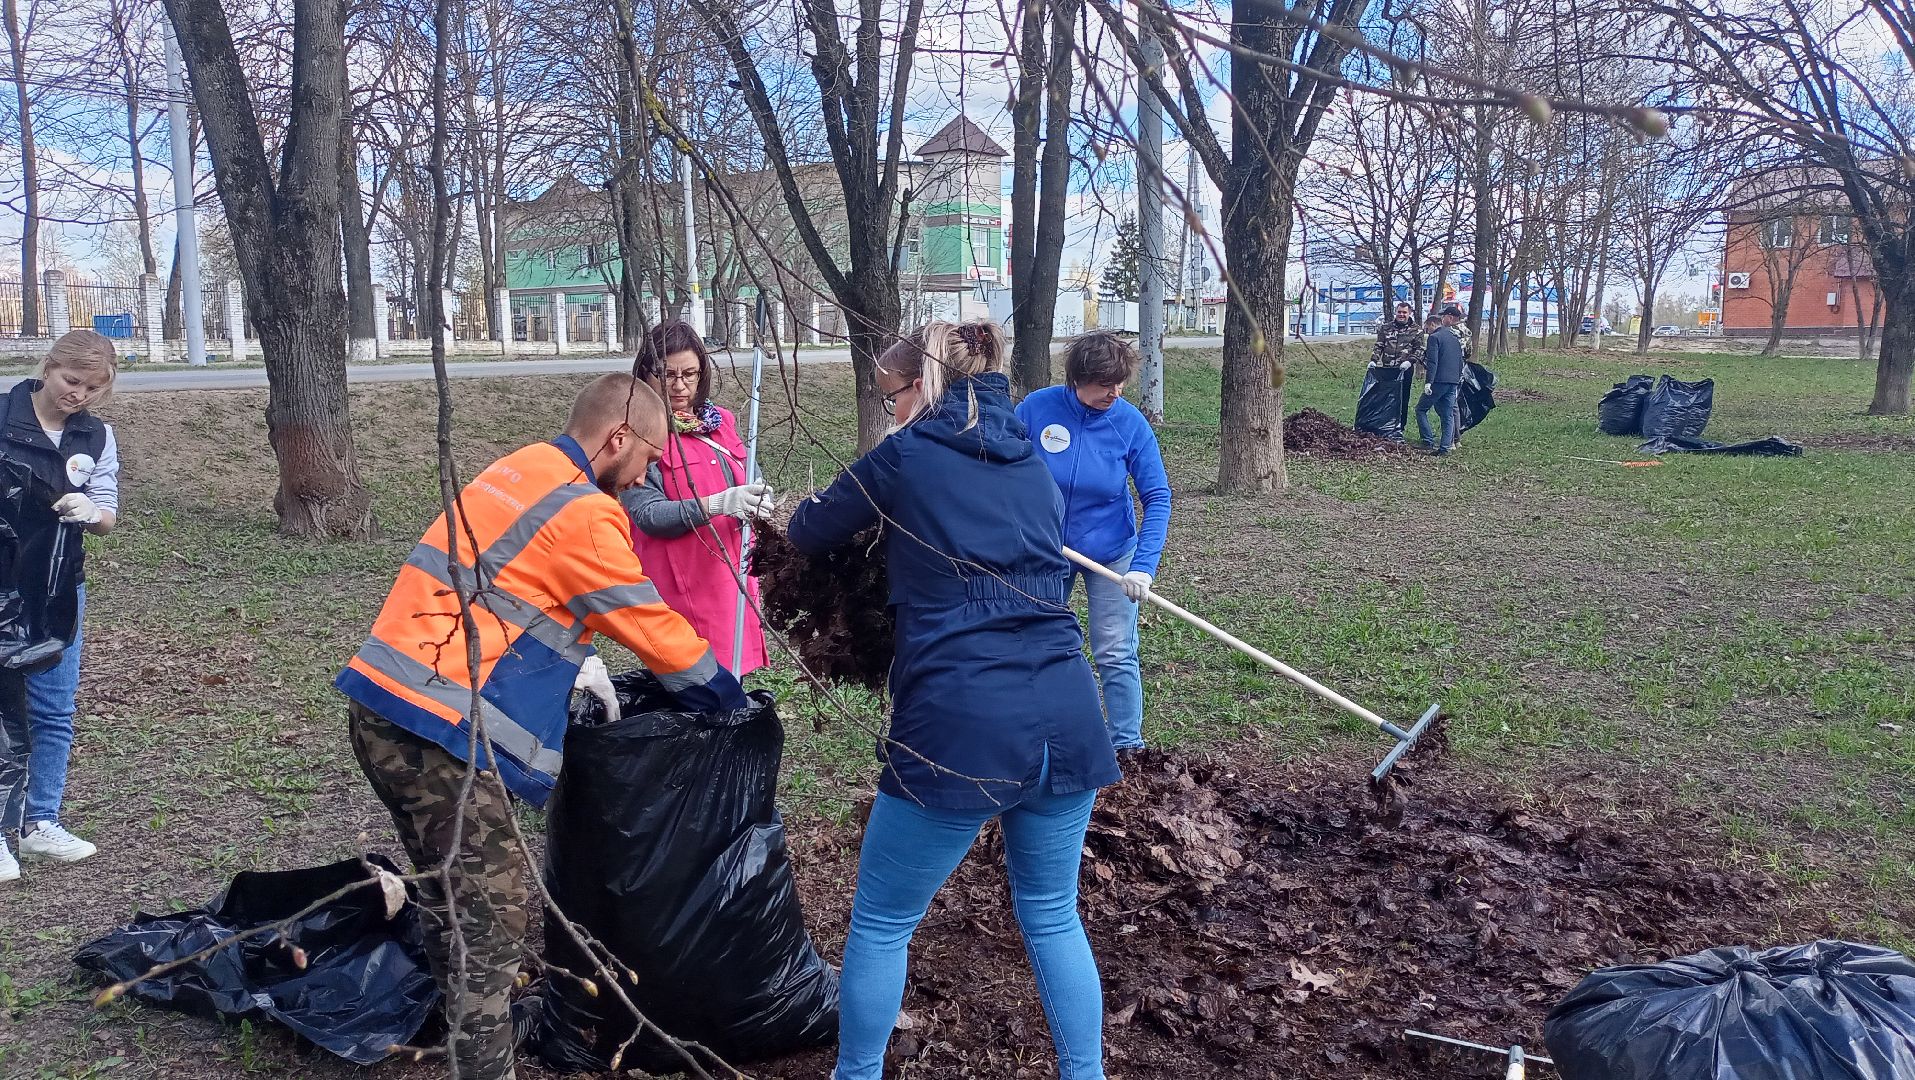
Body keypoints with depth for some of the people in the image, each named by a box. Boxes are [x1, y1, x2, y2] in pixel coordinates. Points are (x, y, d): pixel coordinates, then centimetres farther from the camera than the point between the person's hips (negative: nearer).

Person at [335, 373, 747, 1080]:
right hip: (434, 729, -10)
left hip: (376, 703, 10)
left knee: (447, 885, 23)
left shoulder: (517, 470, 15)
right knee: (492, 907, 0)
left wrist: (579, 660, 15)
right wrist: (730, 702, 8)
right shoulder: (583, 514, -13)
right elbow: (652, 627, -6)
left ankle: (457, 1015, 38)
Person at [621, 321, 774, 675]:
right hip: (682, 589, -6)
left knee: (735, 674, 10)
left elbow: (746, 483, 18)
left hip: (734, 578, 6)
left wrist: (761, 499, -7)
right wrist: (718, 505, -28)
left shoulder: (722, 422, 12)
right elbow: (647, 515, -15)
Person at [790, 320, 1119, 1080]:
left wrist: (804, 511, 39)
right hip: (1067, 716, 6)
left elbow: (810, 533, 15)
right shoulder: (1034, 467, 18)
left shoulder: (906, 457, 3)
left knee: (880, 922, 14)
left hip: (962, 725, -5)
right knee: (1051, 913, 22)